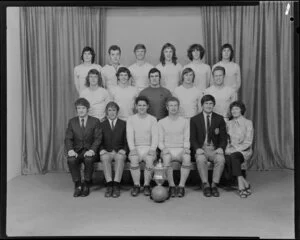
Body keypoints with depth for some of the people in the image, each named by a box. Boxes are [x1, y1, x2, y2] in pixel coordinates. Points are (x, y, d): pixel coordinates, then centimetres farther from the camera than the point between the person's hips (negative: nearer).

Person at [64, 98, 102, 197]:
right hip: (76, 151, 2)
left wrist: (91, 150, -21)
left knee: (88, 159, -34)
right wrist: (70, 150, -17)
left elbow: (98, 138, -4)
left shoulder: (95, 121, 4)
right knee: (71, 160, -30)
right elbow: (68, 138, 3)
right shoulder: (72, 122, 11)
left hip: (89, 151, -2)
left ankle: (86, 185, -14)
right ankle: (78, 185, -13)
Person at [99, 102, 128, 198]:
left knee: (120, 157, -35)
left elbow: (127, 141, 8)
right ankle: (109, 185, -35)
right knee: (105, 157, -34)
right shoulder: (102, 125, 16)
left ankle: (116, 185, -37)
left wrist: (123, 150, -10)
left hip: (119, 152, -1)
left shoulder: (123, 124, 14)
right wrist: (102, 150, -10)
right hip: (106, 152, 1)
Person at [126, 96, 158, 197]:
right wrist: (132, 149, -16)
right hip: (136, 148, 1)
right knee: (133, 159, -31)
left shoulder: (152, 119, 8)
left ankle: (147, 185, -15)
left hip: (149, 148, 0)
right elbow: (130, 136, 0)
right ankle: (136, 185, -17)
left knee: (150, 159, -31)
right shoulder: (131, 119, 9)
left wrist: (152, 150, -15)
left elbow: (155, 136, 0)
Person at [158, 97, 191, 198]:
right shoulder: (161, 122, 10)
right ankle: (171, 186, -24)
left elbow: (186, 139, 8)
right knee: (166, 157, -36)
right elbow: (160, 141, 6)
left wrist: (186, 148, -12)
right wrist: (164, 148, -13)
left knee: (187, 157, -34)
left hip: (181, 149, 1)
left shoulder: (185, 121, 11)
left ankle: (181, 186, -25)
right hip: (167, 149, 0)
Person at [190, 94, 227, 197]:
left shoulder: (219, 119, 10)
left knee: (221, 159, -31)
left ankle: (214, 185, -17)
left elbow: (223, 137, 6)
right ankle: (206, 185, -18)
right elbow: (192, 138, 2)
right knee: (201, 159, -34)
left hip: (215, 149, 1)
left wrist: (221, 148, -13)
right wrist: (197, 149, -17)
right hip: (201, 149, -1)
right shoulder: (194, 119, 7)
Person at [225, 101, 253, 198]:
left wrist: (235, 149, -16)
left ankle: (241, 186, -32)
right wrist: (228, 148, -5)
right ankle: (245, 184, -26)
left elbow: (248, 142, -6)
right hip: (231, 151, 3)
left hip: (244, 150, -3)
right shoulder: (229, 123, 16)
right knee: (227, 158, -32)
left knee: (233, 156, -36)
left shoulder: (248, 123, 1)